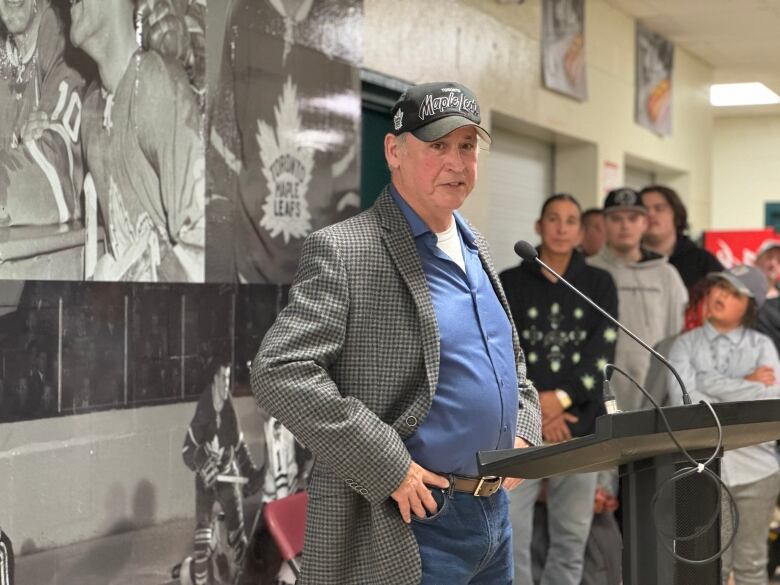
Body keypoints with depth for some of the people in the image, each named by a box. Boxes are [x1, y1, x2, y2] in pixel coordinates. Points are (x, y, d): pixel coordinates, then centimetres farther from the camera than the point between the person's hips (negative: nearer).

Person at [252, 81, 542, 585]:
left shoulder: (474, 248, 13)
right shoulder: (343, 251, -12)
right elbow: (278, 373, -20)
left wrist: (523, 433, 5)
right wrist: (388, 467, -22)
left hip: (496, 517, 8)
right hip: (406, 530, -8)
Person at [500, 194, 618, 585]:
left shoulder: (599, 284, 10)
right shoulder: (510, 283, 7)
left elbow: (602, 354, 1)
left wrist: (561, 398, -11)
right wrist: (534, 411, -9)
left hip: (580, 427, 1)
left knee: (572, 537, 5)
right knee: (511, 533, -7)